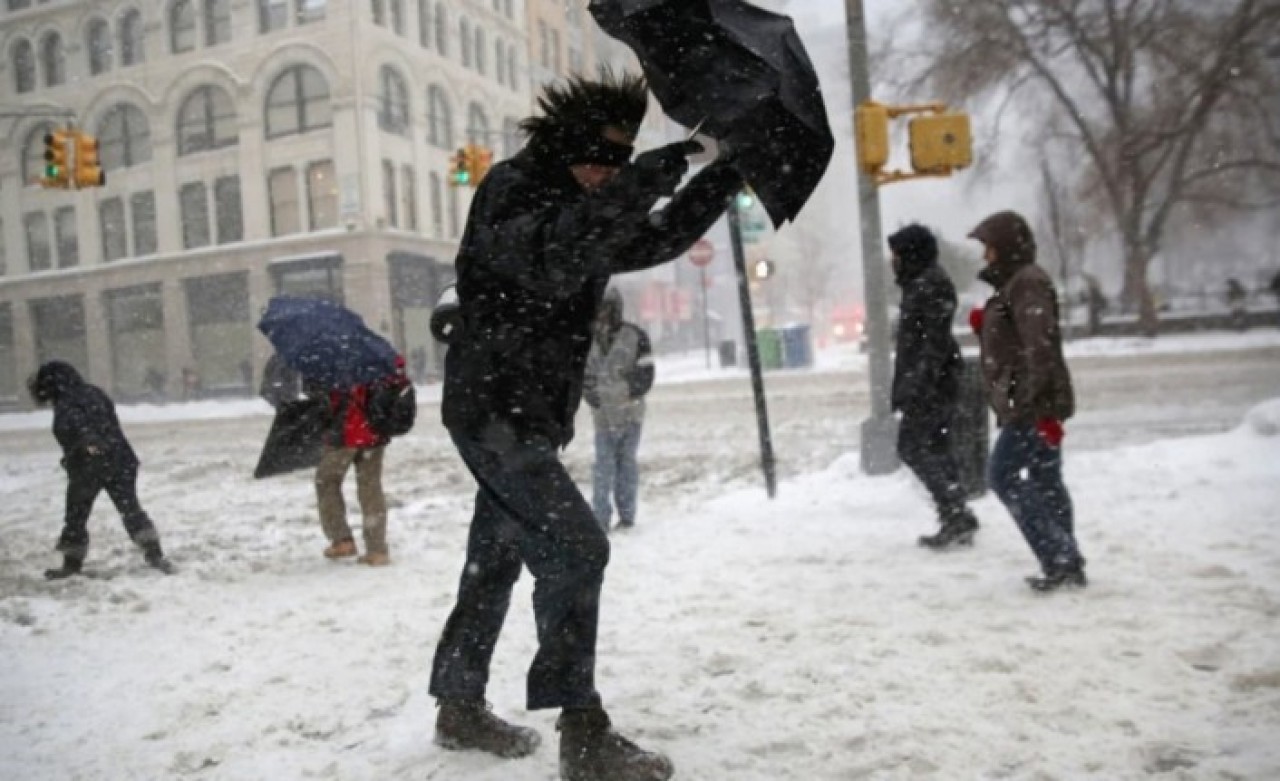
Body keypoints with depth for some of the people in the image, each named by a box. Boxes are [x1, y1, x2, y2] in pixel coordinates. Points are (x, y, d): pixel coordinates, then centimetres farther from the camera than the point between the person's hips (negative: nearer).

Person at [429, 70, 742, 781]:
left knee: (495, 561, 16)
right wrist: (641, 182, -35)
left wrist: (726, 172, 8)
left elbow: (656, 240, 18)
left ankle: (460, 707, 30)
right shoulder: (510, 188, -12)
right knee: (574, 548, -15)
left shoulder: (586, 207, 14)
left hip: (526, 416, 10)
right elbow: (547, 262, -31)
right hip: (493, 410, -10)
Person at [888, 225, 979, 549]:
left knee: (912, 447, -9)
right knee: (936, 449, 11)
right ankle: (957, 522, 14)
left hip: (931, 385, -10)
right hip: (934, 384, 10)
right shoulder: (920, 284, 18)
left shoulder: (931, 285, -13)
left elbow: (935, 341, -21)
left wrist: (918, 385, -26)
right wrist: (902, 388, 22)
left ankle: (957, 515, -9)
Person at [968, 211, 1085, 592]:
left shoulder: (1027, 282, -12)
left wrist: (1034, 403, -26)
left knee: (1002, 475, -8)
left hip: (1033, 404, -10)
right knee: (1045, 482, 11)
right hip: (1026, 404, 10)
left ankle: (1058, 559, -5)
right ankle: (1068, 562, 16)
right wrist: (983, 325, 9)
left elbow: (1040, 346, -22)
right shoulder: (1013, 283, 19)